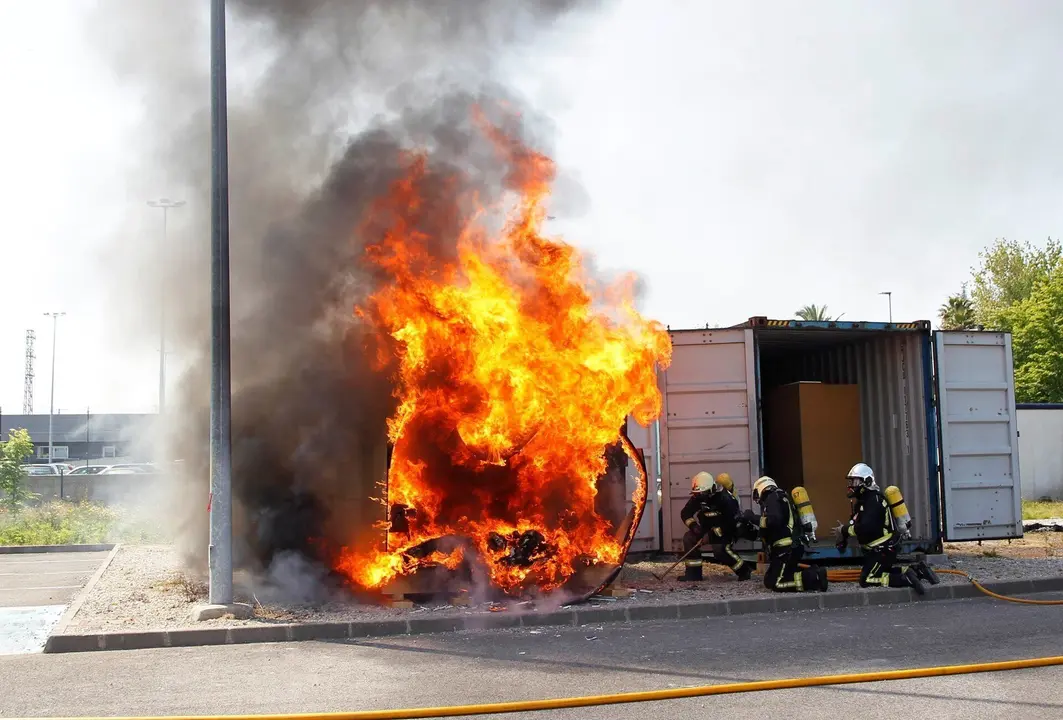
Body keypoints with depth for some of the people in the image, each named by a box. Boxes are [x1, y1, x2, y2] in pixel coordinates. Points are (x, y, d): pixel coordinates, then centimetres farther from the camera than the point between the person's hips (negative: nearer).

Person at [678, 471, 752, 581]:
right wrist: (693, 525, -24)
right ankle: (693, 572, -2)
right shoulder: (697, 497, -11)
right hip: (710, 527, 7)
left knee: (720, 548, -31)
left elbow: (731, 522, -31)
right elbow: (685, 513, -5)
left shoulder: (725, 498, -30)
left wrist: (713, 534, -32)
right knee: (689, 538, -10)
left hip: (728, 529, -7)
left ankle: (744, 570, -12)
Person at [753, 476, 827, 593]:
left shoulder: (772, 498, -6)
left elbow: (773, 521, -24)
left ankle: (815, 578, -17)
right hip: (792, 546, 10)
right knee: (769, 580, 9)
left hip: (787, 548, -10)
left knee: (775, 583, -14)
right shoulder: (782, 497, 24)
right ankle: (814, 574, 5)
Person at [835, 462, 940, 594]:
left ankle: (906, 579, -17)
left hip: (883, 550, -10)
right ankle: (916, 570, 18)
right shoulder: (863, 500, 10)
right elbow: (856, 524, 12)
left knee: (866, 580, -11)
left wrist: (845, 530, -22)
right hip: (877, 549, 10)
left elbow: (866, 528, -34)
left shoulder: (873, 500, -23)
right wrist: (844, 538, -4)